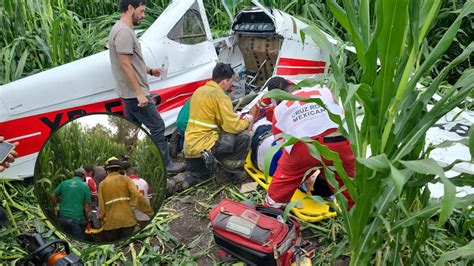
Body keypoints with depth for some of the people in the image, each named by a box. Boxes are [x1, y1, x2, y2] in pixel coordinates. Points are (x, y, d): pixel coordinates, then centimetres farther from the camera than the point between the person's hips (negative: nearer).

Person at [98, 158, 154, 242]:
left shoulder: (102, 184, 5)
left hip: (110, 223, 1)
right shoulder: (126, 180, 1)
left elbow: (101, 207, 0)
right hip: (128, 221, -1)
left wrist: (101, 218, 16)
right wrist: (150, 212, -9)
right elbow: (137, 196, -11)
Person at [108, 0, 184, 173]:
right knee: (157, 127, -1)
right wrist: (139, 93, -23)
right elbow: (125, 65, -24)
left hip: (129, 93, 10)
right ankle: (165, 164, 10)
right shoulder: (124, 31, -19)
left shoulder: (122, 29, 14)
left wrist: (149, 70, 14)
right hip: (135, 94, -10)